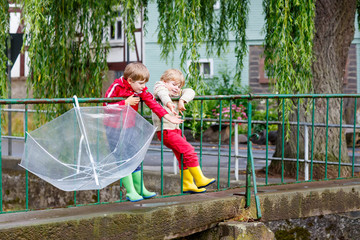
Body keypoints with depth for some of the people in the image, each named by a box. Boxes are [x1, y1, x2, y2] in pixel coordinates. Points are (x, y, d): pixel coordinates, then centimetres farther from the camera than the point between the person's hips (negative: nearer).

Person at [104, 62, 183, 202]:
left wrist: (168, 117, -12)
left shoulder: (141, 91, 1)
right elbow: (107, 106, -19)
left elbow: (152, 103, -3)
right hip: (114, 129, -6)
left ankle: (140, 189, 18)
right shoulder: (116, 87, -16)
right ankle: (130, 192, -4)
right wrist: (126, 102, -23)